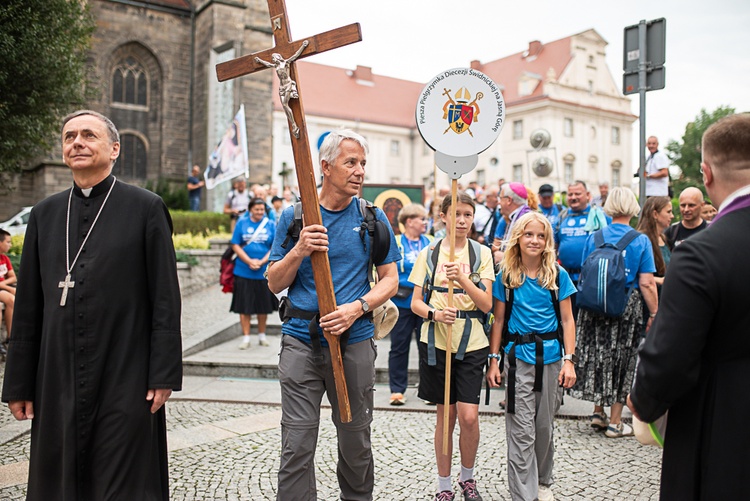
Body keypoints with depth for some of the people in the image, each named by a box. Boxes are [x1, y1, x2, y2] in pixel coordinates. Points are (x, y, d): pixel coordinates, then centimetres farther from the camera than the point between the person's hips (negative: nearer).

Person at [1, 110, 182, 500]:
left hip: (126, 380, -4)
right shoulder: (45, 214, 9)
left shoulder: (145, 208, -3)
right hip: (58, 382, 4)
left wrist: (164, 374, -9)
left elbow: (166, 300, -6)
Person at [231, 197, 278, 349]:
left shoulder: (270, 225, 4)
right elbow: (235, 245, 0)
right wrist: (249, 261, -12)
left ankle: (262, 335, 26)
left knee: (264, 305, 10)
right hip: (244, 272, -1)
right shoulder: (242, 223, 2)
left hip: (264, 272, 1)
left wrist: (261, 262, -12)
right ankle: (246, 337, 13)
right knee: (244, 305, 3)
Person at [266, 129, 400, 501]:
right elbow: (274, 283, 3)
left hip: (355, 341, 1)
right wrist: (300, 251, -16)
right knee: (297, 442, 0)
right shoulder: (294, 216, 2)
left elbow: (390, 280, 4)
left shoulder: (373, 218, 3)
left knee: (356, 438, 15)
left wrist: (357, 307, -13)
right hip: (301, 341, 0)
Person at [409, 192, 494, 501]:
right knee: (445, 415, 8)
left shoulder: (482, 253, 2)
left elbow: (487, 304, -6)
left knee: (468, 416, -6)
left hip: (471, 342, 0)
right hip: (436, 341, 1)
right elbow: (415, 302, 3)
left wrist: (463, 279, -21)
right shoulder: (429, 253, 4)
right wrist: (433, 313, -17)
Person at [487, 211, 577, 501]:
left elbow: (567, 320, 1)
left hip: (551, 357, 1)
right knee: (522, 431, 0)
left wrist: (569, 360, -5)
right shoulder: (506, 276, -1)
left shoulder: (558, 275, -1)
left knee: (544, 426, 15)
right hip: (518, 357, -1)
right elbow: (498, 320, 2)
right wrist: (493, 360, -1)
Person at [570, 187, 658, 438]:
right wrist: (654, 314, -3)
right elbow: (647, 283, -11)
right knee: (621, 361, 7)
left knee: (598, 355, 15)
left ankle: (598, 413, 23)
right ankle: (615, 422, 16)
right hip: (627, 308, -2)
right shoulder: (641, 241, -8)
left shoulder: (594, 237, 1)